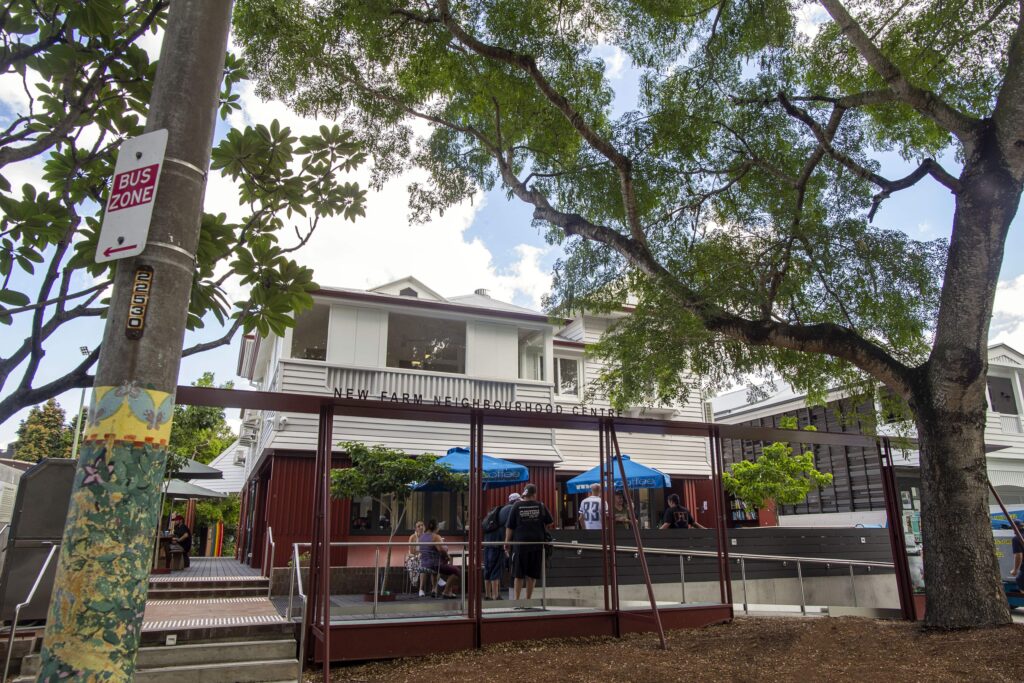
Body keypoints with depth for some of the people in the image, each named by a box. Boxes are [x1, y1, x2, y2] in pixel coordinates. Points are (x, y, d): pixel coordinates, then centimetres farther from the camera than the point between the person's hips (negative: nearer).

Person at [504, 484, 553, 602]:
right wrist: (544, 532, 29)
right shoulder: (540, 505, 1)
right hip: (537, 542, 1)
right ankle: (528, 599, 13)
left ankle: (517, 599, 7)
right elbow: (548, 522, 10)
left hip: (521, 542, -1)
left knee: (518, 573, 7)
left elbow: (510, 527, 0)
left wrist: (507, 541, 8)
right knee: (532, 574, 10)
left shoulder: (517, 505, -1)